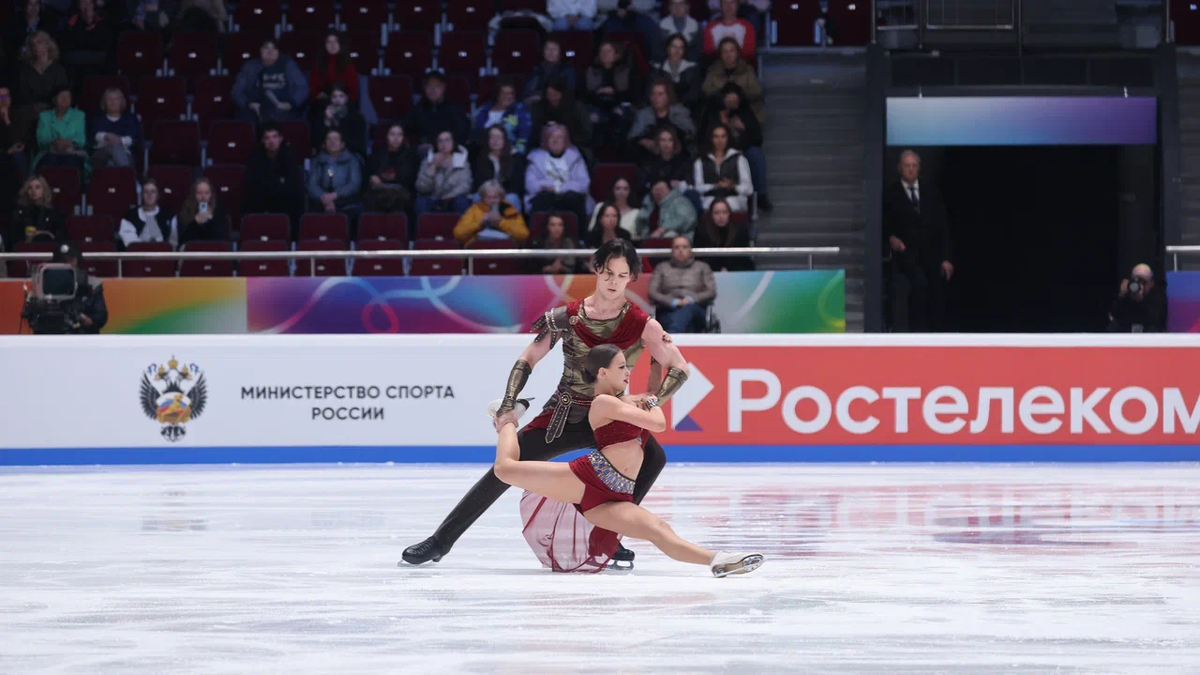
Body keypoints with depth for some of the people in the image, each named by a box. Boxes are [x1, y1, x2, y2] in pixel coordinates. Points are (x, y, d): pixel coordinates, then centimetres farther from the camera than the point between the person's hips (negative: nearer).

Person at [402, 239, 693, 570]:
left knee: (652, 455, -29)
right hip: (563, 417, 1)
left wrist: (651, 399, -23)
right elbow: (527, 360, 0)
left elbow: (680, 369, -10)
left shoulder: (640, 324, -11)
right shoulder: (568, 317, -8)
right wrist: (507, 407, -8)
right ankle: (440, 541, 4)